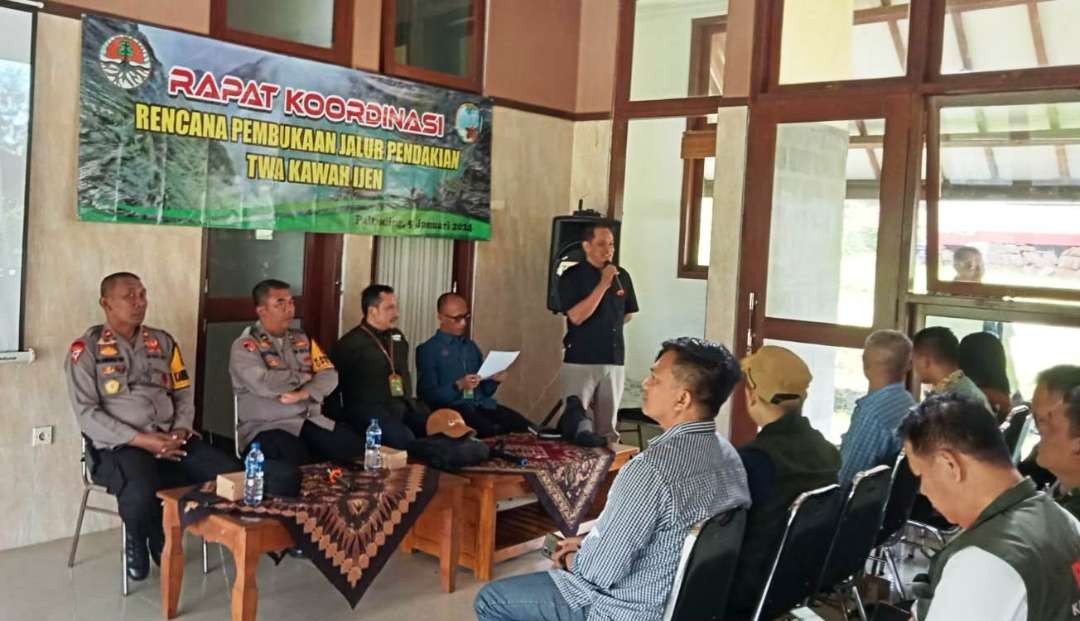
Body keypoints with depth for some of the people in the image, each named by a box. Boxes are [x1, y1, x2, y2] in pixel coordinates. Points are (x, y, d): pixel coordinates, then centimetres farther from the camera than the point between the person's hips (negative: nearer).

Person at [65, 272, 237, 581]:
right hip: (119, 445, -5)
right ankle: (136, 540, 2)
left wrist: (181, 430, -6)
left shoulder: (163, 342, 15)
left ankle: (162, 532, 6)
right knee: (141, 494, -38)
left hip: (170, 439, 5)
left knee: (232, 474, -19)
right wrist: (141, 440, -17)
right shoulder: (86, 349, 0)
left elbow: (184, 391, 15)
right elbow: (87, 414, -8)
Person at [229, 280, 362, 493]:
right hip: (266, 427, -6)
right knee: (290, 468, -36)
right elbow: (264, 384, -21)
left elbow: (329, 376, 5)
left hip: (312, 421, 6)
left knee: (356, 448, -18)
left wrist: (303, 393, -16)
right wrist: (304, 376, -5)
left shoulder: (303, 339, 16)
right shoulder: (245, 345, -3)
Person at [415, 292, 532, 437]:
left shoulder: (471, 346, 22)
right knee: (491, 431, -36)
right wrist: (458, 386, -16)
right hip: (452, 407, -5)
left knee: (524, 426, -23)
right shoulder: (428, 350, 3)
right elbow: (427, 395, -4)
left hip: (482, 405, 6)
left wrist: (493, 381, 2)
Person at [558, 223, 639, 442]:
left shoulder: (622, 276, 8)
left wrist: (606, 329, 12)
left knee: (607, 429, 10)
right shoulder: (572, 276, -5)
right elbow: (576, 317, -17)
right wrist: (603, 284, -19)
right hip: (580, 361, -4)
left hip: (614, 360, 4)